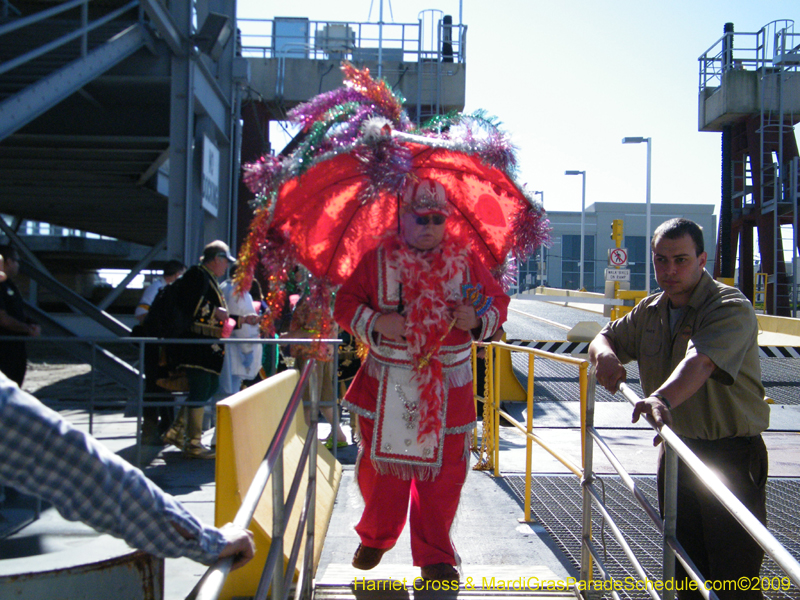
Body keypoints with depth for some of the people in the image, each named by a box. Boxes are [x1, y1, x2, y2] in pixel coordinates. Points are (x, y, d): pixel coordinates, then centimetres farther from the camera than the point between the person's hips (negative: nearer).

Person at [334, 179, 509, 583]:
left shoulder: (465, 260, 6)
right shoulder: (378, 260, 2)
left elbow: (497, 300, 11)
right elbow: (345, 303, 3)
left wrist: (478, 319, -11)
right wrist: (375, 322, -15)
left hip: (447, 387, 1)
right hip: (386, 385, 0)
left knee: (442, 471, 3)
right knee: (381, 465, 8)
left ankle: (435, 555, 18)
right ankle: (375, 538, 34)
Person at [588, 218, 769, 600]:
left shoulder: (731, 308, -16)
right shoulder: (651, 311, 8)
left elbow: (699, 362, -34)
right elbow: (606, 337, 15)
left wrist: (662, 397, -53)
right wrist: (605, 354, -11)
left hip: (731, 456, -7)